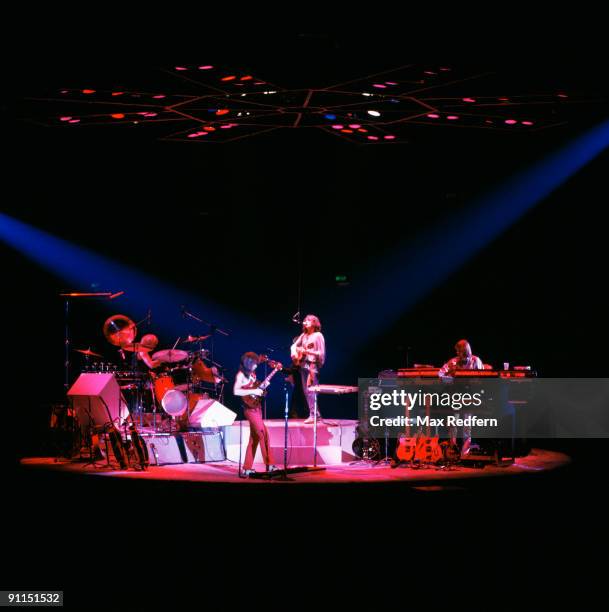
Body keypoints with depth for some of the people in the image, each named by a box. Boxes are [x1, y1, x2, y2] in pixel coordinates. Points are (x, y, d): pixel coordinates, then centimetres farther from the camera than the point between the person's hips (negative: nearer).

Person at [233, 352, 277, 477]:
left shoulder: (252, 374, 15)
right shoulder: (241, 375, -9)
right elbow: (236, 391, -20)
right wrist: (253, 391, -20)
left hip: (256, 406, 9)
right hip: (249, 407, -9)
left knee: (255, 437, 7)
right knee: (263, 434, -14)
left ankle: (247, 468, 10)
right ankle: (269, 464, -14)